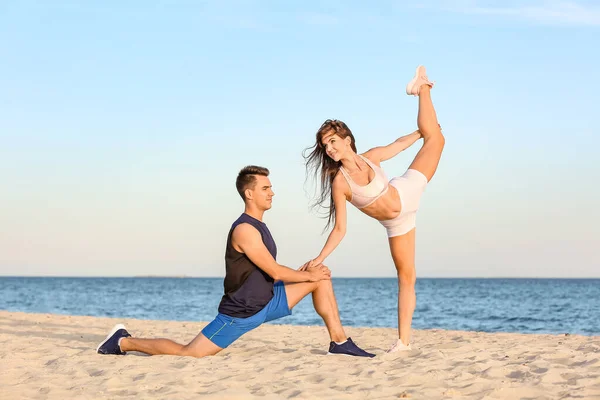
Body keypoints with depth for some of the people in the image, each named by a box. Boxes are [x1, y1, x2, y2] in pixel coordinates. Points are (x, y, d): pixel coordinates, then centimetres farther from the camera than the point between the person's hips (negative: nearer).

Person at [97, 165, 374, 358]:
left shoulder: (258, 226, 9)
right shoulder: (245, 230, -22)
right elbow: (275, 272, -21)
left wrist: (305, 272, 0)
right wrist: (308, 275, -7)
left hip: (265, 302, 9)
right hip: (240, 313, -9)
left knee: (321, 279, 4)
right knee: (186, 353, -9)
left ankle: (340, 342, 4)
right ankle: (124, 341, 10)